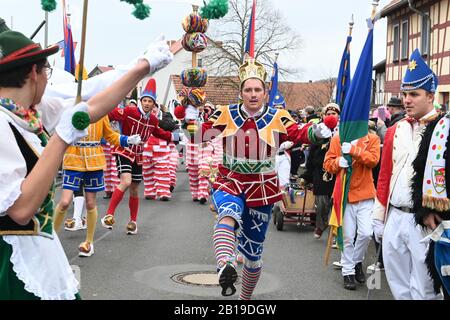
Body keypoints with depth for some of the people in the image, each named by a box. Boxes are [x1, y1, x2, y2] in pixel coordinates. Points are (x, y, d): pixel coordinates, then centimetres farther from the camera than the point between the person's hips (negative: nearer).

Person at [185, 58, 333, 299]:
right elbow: (202, 134, 0)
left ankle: (245, 297, 35)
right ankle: (226, 268, -61)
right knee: (228, 216, -39)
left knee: (253, 252, 12)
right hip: (230, 183, -1)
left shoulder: (277, 117, -3)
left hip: (261, 188, 1)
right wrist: (192, 121, -20)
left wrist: (316, 131, -31)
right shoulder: (226, 114, -1)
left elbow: (298, 134, -11)